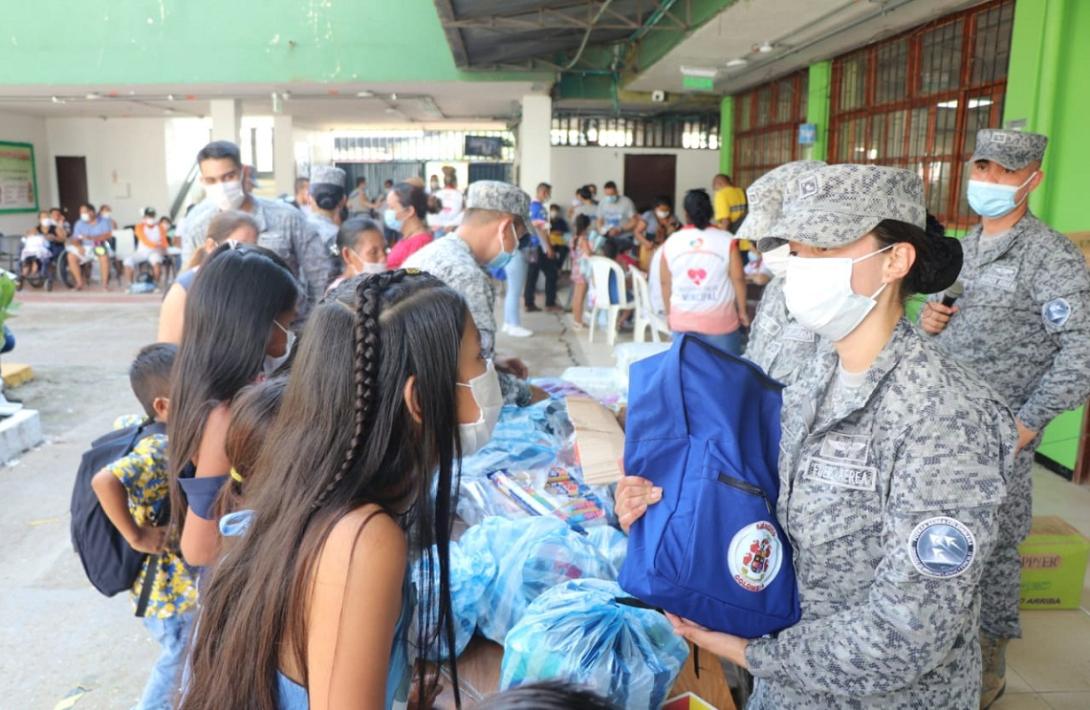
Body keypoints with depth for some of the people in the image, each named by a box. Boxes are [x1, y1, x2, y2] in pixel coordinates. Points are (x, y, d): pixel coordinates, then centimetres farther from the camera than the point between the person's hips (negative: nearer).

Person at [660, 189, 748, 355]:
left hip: (682, 320, 2)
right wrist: (742, 311, 6)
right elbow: (738, 278, -5)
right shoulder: (726, 240, -6)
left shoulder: (671, 242, 1)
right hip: (719, 320, -2)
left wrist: (669, 313, 17)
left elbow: (665, 282, 6)